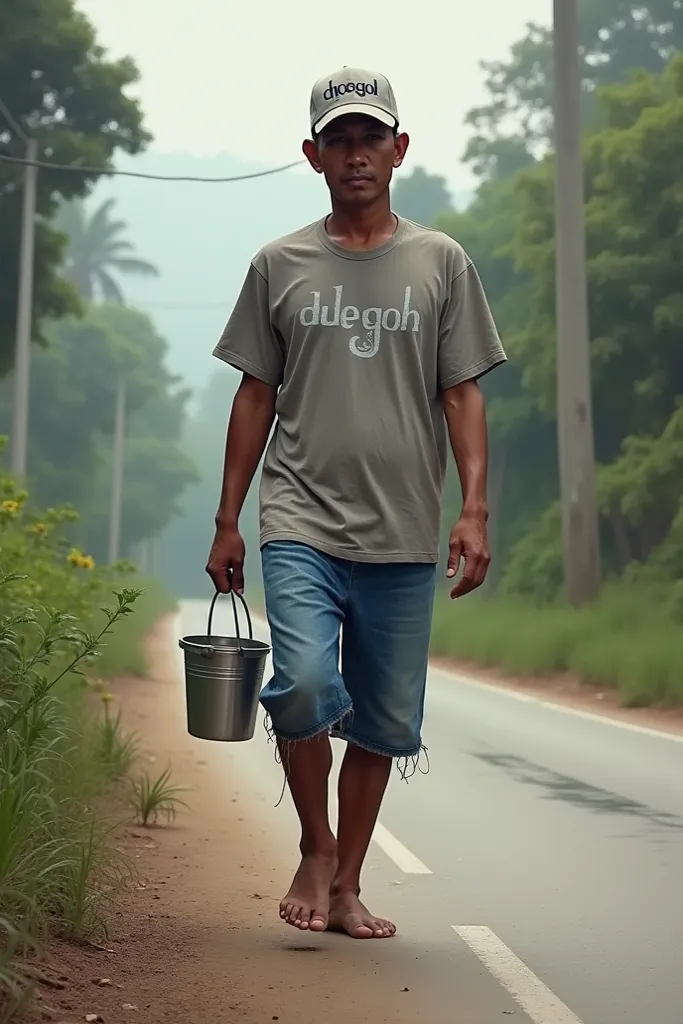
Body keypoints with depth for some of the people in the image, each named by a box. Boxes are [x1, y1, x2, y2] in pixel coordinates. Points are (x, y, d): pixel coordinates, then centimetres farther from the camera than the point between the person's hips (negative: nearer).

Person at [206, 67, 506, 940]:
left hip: (405, 537, 1)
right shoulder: (279, 266, 9)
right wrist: (227, 522, 8)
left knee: (385, 721, 6)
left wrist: (474, 510, -6)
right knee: (305, 685, -20)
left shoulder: (441, 263, 9)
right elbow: (256, 396, 11)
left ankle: (347, 887, 23)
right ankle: (315, 848, 7)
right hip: (302, 521, -1)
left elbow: (463, 394, 6)